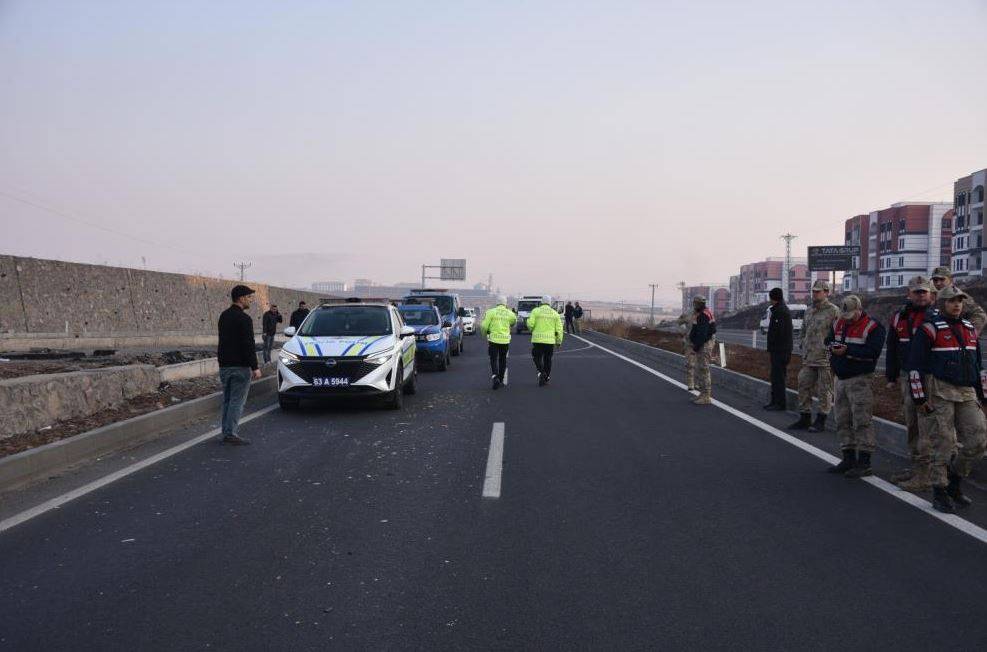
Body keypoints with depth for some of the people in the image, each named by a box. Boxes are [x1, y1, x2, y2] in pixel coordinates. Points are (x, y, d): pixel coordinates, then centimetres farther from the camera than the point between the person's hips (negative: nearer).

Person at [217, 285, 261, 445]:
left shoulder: (224, 316, 12)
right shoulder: (244, 319, -15)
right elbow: (249, 345, -18)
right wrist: (255, 367, -16)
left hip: (224, 365, 8)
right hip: (240, 366, -8)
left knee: (227, 400, 12)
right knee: (237, 401, -4)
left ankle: (226, 432, 14)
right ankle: (231, 433, -6)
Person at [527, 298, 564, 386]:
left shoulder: (535, 311, -1)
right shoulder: (555, 313, 6)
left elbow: (530, 324, -10)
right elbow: (559, 329, 3)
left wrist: (531, 330, 12)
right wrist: (559, 341, 11)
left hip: (537, 339, -2)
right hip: (550, 340, 2)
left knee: (537, 357, 9)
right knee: (547, 359, 13)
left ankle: (541, 372, -16)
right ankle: (546, 378, 19)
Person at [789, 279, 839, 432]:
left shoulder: (833, 311, -7)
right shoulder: (808, 311, 15)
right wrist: (802, 348, 17)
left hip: (825, 359, -7)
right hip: (808, 359, 7)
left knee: (824, 391, 2)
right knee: (803, 387, 9)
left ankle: (821, 421, 9)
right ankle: (805, 418, 19)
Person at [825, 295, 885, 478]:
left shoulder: (873, 327, -9)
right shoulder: (838, 324, 13)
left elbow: (873, 351, -20)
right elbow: (828, 340, 17)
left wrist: (848, 351, -22)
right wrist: (832, 347, -7)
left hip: (860, 380, -8)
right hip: (841, 379, 8)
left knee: (862, 421, -8)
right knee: (842, 421, 12)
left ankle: (864, 463, -4)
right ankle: (848, 459, 22)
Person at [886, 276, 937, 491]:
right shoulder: (899, 317, 12)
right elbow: (891, 349, 18)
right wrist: (892, 377, 17)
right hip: (906, 378, 7)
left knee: (925, 427, -8)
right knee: (911, 425, 15)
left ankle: (925, 475, -4)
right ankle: (915, 466, 27)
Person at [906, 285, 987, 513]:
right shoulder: (930, 329, -7)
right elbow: (915, 365, -10)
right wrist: (919, 398, -13)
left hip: (966, 393, 6)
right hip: (939, 393, -6)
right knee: (944, 444, -5)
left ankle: (954, 482, 18)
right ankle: (940, 492, 8)